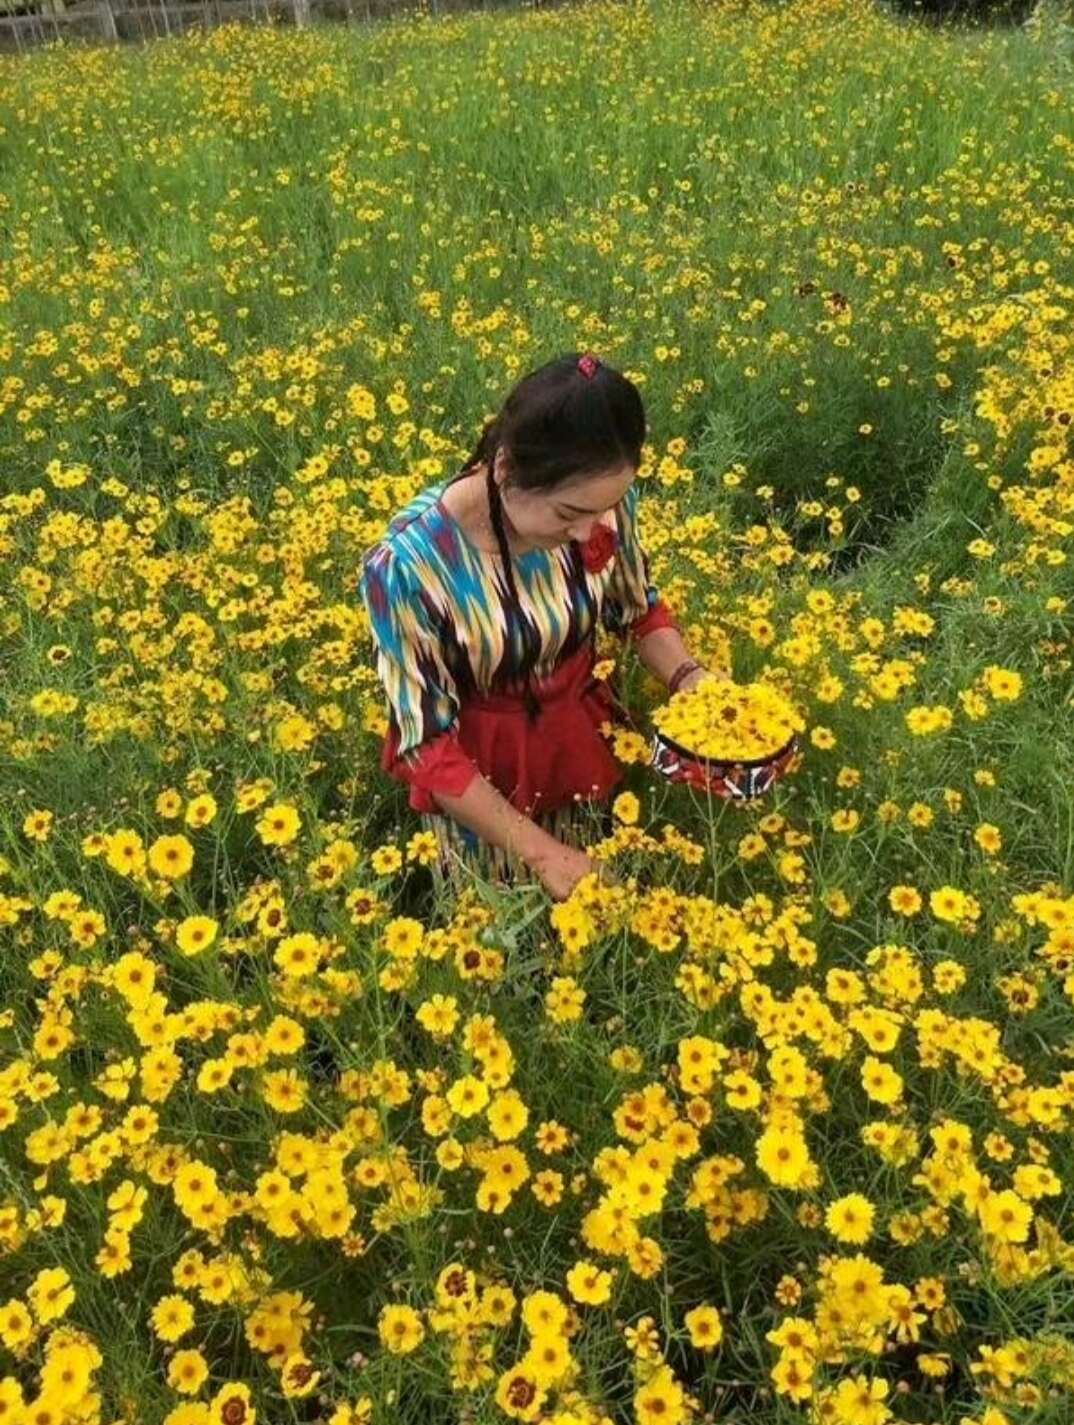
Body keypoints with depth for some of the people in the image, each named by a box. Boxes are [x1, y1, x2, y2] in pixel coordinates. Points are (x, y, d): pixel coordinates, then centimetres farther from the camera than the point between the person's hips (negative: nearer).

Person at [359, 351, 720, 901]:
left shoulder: (602, 502, -20)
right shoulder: (408, 563, -32)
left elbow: (640, 610, 1)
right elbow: (426, 746, -23)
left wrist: (691, 680, -18)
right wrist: (541, 852, -23)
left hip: (587, 747, 3)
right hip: (479, 781, -3)